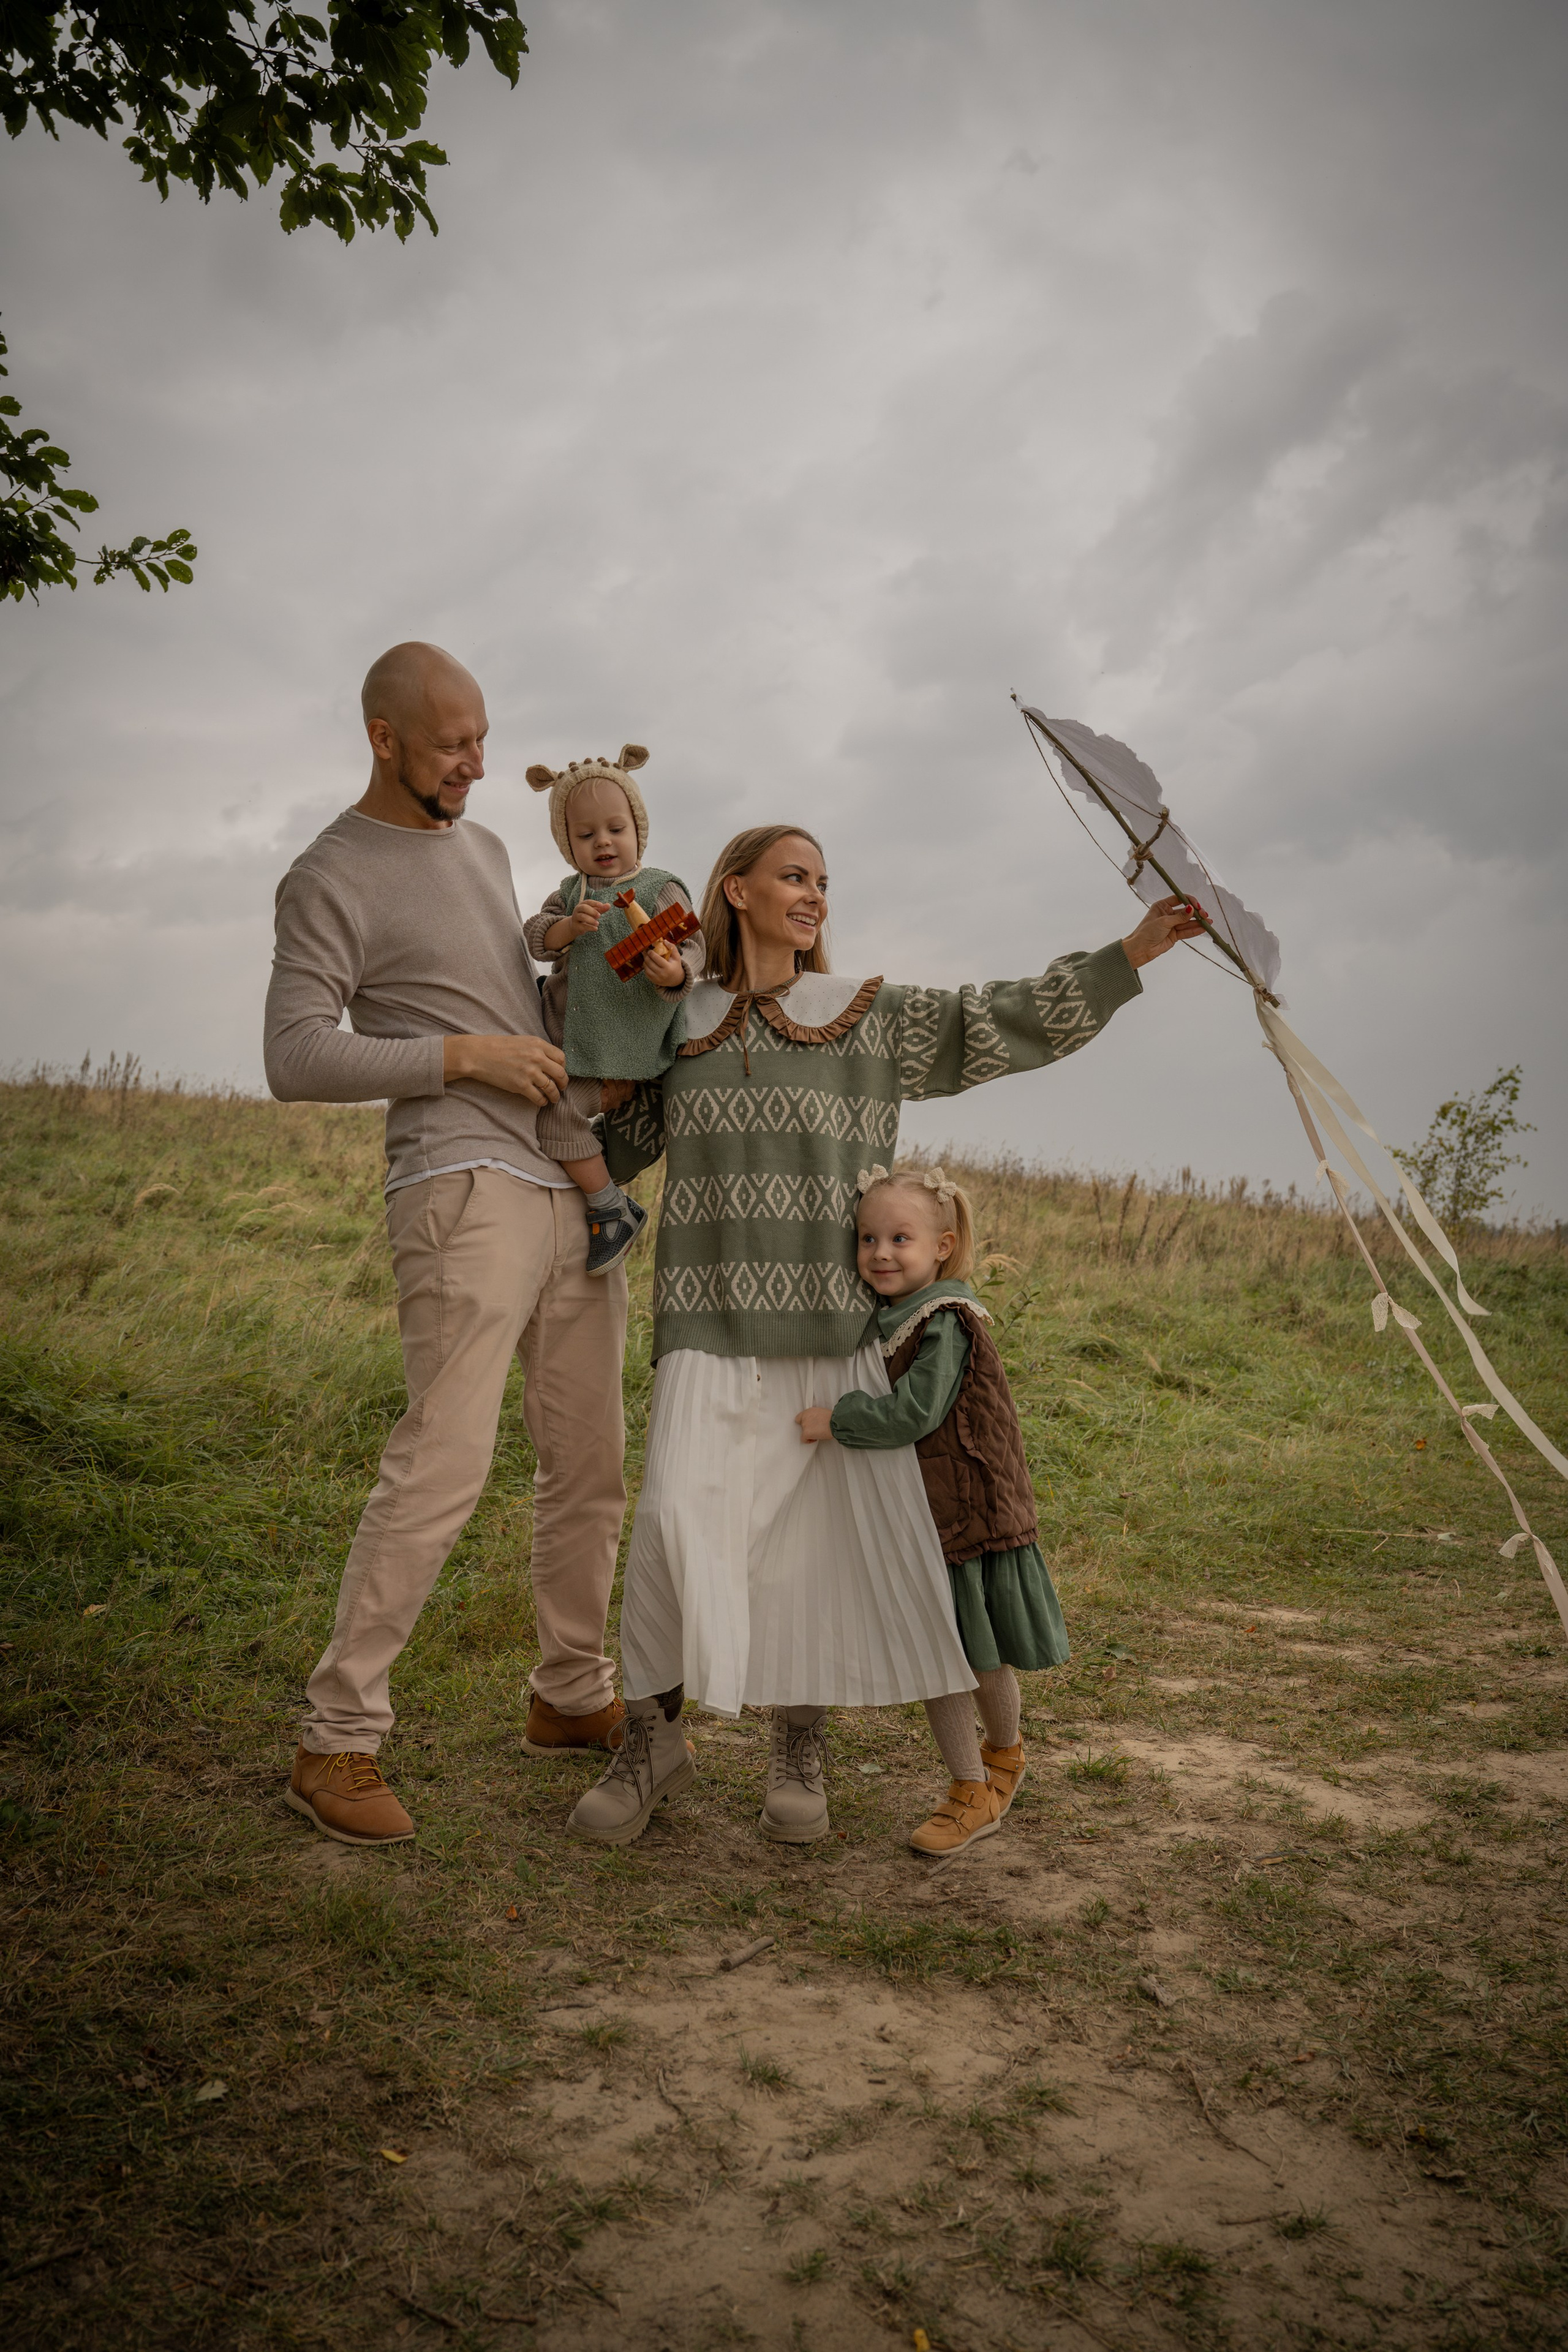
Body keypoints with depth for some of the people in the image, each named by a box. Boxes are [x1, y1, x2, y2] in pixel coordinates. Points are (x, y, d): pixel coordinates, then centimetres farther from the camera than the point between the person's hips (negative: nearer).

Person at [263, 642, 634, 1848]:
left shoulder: (486, 848, 20)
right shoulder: (329, 880, -4)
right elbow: (297, 1057, -12)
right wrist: (467, 1053, -15)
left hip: (571, 1187, 8)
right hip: (466, 1191, -8)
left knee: (590, 1464, 11)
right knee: (444, 1462, -15)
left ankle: (574, 1694, 27)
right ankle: (338, 1741, -3)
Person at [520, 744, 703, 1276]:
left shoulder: (661, 889, -3)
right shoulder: (570, 893, 11)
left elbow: (690, 945, -11)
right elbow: (535, 937, -2)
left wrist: (675, 973, -34)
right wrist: (569, 925, -23)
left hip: (626, 1047, -7)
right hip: (572, 1035, 7)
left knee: (561, 1118, -16)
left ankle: (614, 1211, -2)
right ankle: (611, 1206, 18)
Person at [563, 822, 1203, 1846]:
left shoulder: (873, 1016, 10)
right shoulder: (679, 1022, 12)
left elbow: (1003, 1021, 4)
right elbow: (606, 1146, 21)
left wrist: (1129, 954, -3)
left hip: (833, 1321, 1)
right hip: (713, 1323, 0)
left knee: (833, 1530, -1)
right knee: (680, 1516, -12)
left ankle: (800, 1741, 19)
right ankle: (655, 1732, 9)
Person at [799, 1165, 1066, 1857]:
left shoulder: (947, 1325, -19)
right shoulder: (884, 1321, 6)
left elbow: (913, 1413, -26)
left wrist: (837, 1420, -20)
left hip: (971, 1510, -7)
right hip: (915, 1518, 7)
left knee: (983, 1660, 9)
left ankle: (1004, 1751, 37)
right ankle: (970, 1792, 22)